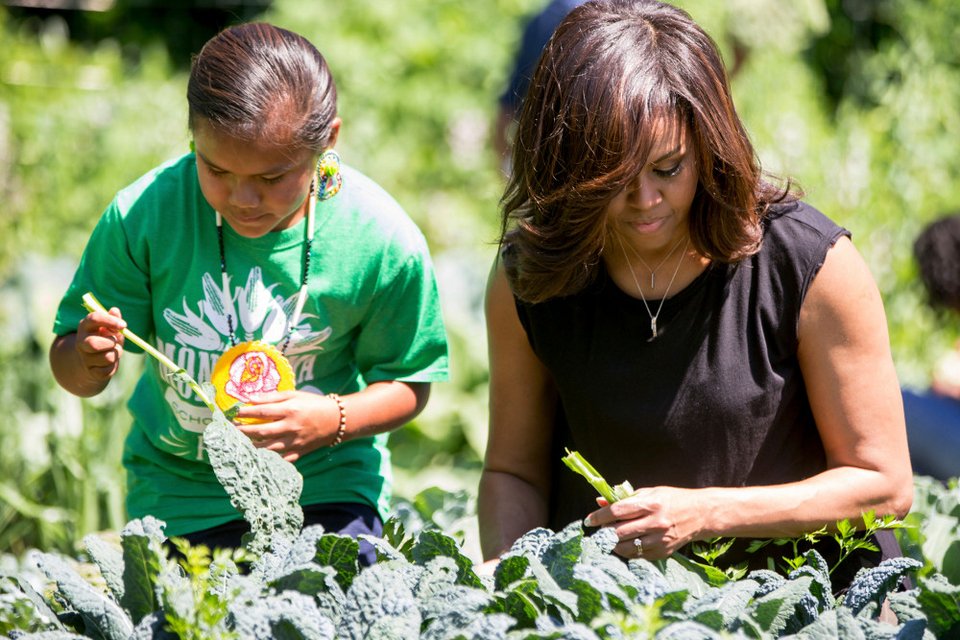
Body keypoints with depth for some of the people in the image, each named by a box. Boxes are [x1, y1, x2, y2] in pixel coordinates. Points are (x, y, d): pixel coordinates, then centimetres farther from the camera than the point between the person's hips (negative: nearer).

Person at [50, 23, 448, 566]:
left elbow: (408, 383, -6)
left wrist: (335, 420, -26)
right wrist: (89, 361, -33)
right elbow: (69, 363, -8)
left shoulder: (383, 241, -20)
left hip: (324, 485, -1)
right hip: (176, 491, 1)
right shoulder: (143, 216, -19)